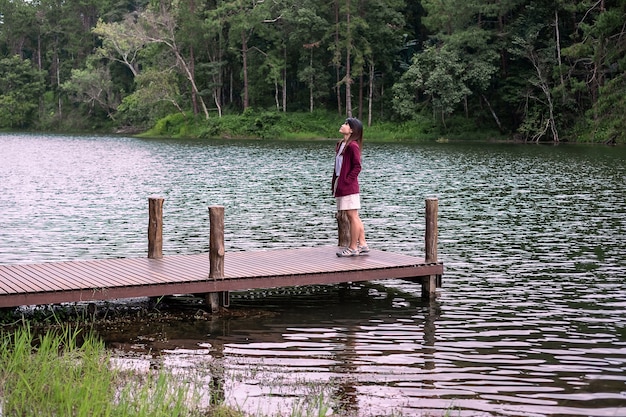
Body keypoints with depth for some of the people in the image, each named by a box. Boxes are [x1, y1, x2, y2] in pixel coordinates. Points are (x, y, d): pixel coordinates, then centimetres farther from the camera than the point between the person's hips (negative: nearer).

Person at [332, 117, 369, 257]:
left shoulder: (352, 146, -13)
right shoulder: (340, 144, 15)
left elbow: (357, 166, -17)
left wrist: (346, 181, -16)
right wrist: (335, 183, 13)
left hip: (349, 187, -10)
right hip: (341, 186, 10)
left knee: (352, 216, -3)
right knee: (354, 217, 13)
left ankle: (353, 247, 2)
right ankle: (362, 245, 19)